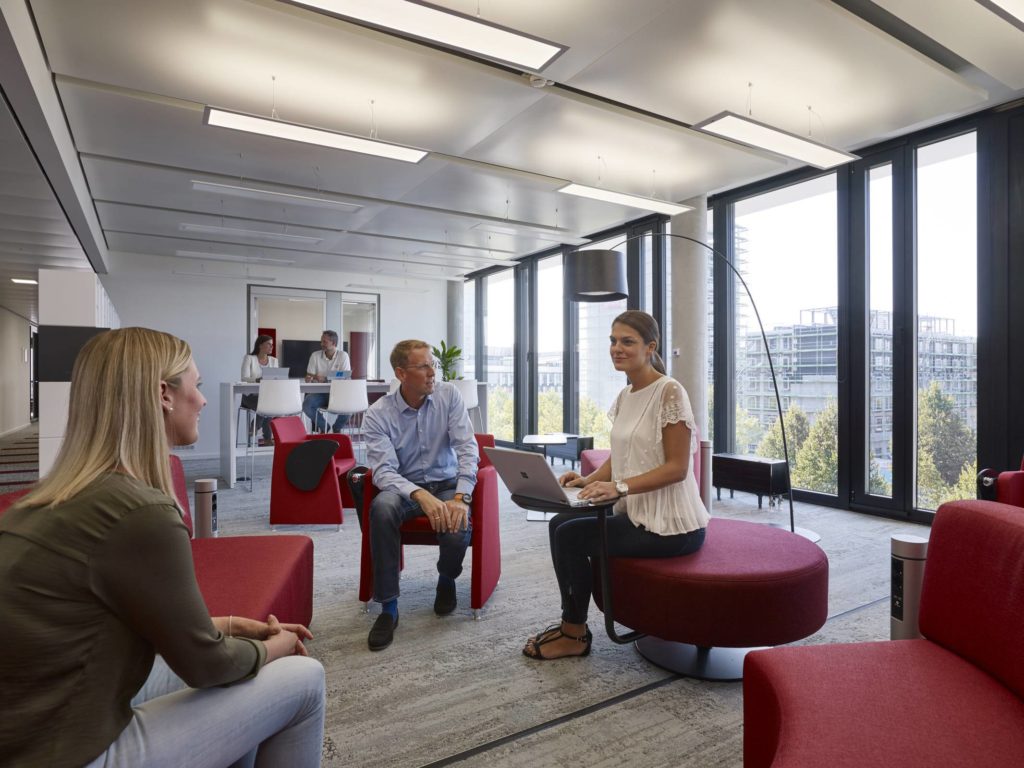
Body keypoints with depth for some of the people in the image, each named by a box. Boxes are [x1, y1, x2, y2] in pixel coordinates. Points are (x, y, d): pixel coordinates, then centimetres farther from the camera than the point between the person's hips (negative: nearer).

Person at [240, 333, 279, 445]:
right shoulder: (249, 358, -1)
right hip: (250, 395, -4)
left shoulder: (273, 360, 13)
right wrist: (257, 380, -34)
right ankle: (267, 438, -14)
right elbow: (244, 378, -14)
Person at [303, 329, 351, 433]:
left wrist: (325, 379, -25)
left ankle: (337, 428, 4)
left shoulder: (343, 356, -3)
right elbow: (308, 378, 3)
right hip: (319, 392, 2)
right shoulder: (315, 355, 4)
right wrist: (310, 378, -23)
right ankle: (323, 426, 3)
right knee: (306, 405, -28)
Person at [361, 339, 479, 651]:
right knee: (382, 507, -34)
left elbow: (467, 448, -13)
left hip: (448, 483, 1)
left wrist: (461, 498, -28)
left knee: (457, 531, -30)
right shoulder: (378, 414, -11)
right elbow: (383, 471, -20)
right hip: (405, 487, 0)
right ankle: (388, 608, -19)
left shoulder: (449, 395, -8)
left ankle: (446, 579, 10)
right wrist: (422, 496, -38)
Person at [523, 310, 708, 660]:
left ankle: (575, 634, 11)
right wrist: (591, 479, -5)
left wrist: (620, 487, -27)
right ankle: (571, 623, 14)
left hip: (671, 525, -8)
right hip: (636, 513, 8)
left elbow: (677, 467, -19)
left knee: (571, 536, -11)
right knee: (560, 523, -1)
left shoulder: (670, 392, -17)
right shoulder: (624, 397, 8)